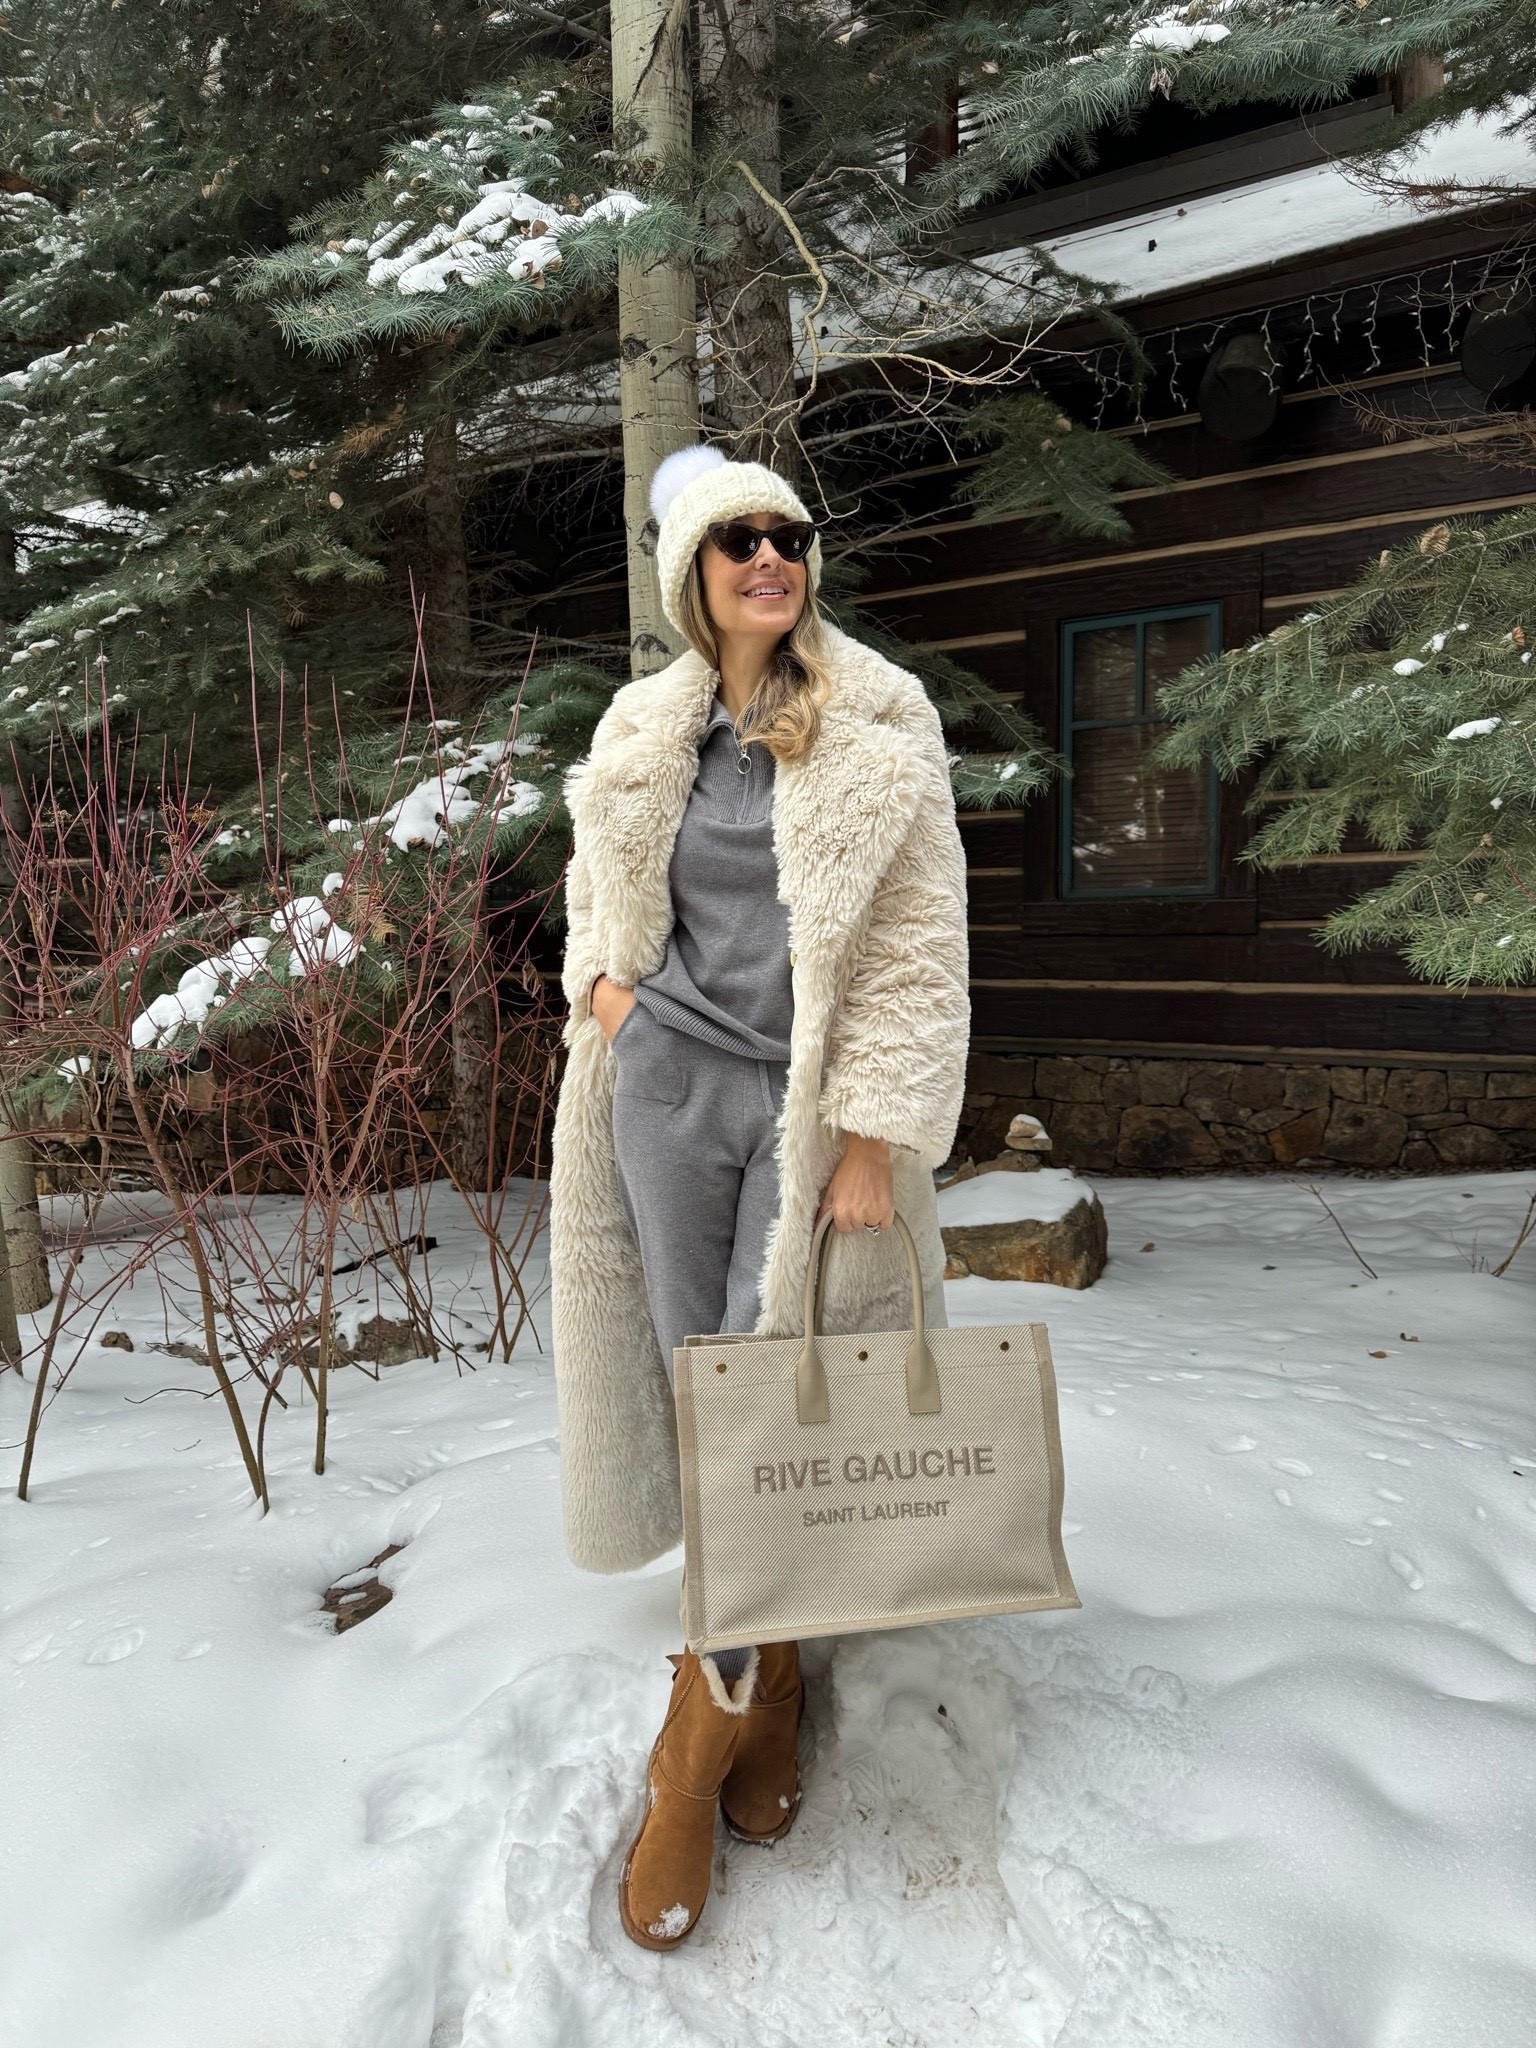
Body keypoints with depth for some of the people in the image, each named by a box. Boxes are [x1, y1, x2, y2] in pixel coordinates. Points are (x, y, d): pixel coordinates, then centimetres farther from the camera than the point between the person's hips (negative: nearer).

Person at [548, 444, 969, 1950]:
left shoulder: (882, 729, -3)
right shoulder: (641, 732, 8)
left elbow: (916, 951, -7)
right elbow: (597, 895, 24)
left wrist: (873, 1140, -11)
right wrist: (608, 990, 4)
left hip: (812, 1104, -3)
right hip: (668, 1089, 4)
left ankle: (705, 1725, 17)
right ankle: (770, 1681, 29)